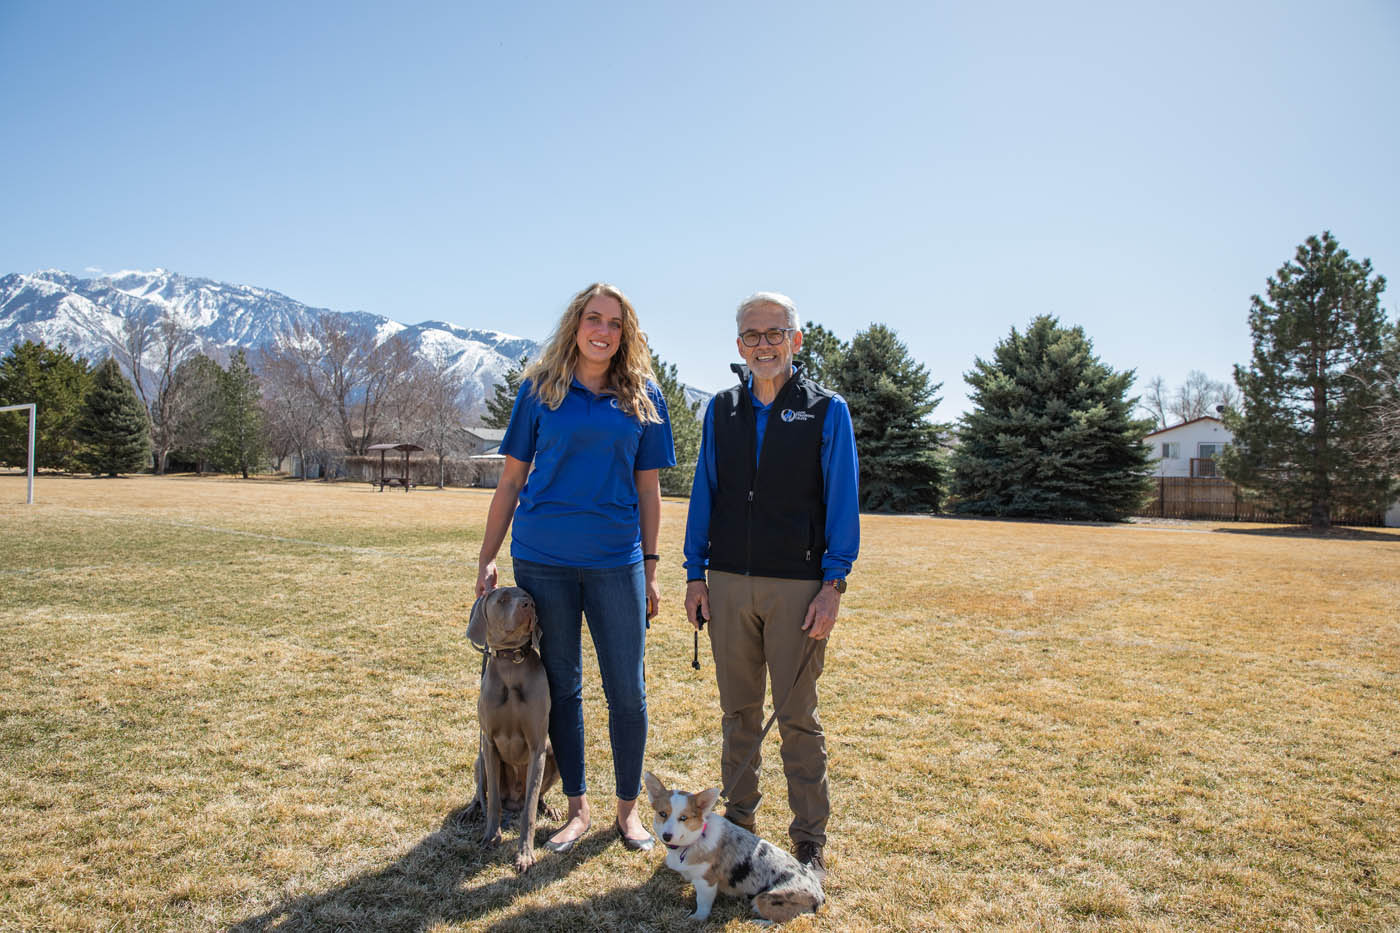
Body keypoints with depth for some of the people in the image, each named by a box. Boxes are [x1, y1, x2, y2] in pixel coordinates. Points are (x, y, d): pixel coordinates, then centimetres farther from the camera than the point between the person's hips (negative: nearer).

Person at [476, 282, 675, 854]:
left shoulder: (643, 397, 6)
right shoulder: (540, 389, 4)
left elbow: (648, 489, 8)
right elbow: (511, 480, 6)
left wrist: (650, 569, 5)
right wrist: (487, 559, 3)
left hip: (616, 560, 0)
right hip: (542, 559, 0)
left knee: (627, 692, 4)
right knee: (561, 687, 10)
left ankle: (628, 808, 24)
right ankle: (577, 809, 27)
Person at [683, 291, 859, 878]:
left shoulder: (827, 411, 0)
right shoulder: (722, 411, 10)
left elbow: (842, 502, -2)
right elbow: (704, 493, 11)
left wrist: (834, 583, -9)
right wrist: (695, 574, 6)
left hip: (798, 586, -3)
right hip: (729, 582, 3)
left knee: (797, 715, 3)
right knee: (738, 709, 13)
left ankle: (810, 840, 17)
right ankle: (739, 819, 28)